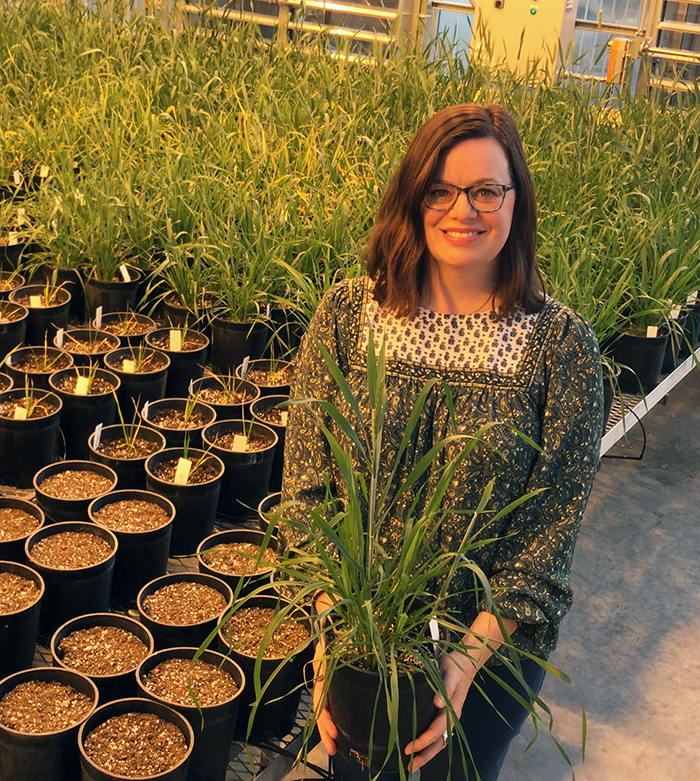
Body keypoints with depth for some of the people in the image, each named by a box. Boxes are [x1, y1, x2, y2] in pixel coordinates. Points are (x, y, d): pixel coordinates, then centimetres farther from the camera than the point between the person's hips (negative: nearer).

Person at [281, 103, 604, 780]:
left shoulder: (560, 343, -13)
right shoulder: (347, 313, -9)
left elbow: (553, 526, -13)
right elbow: (306, 484, -8)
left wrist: (469, 657, -22)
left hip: (496, 643, -1)